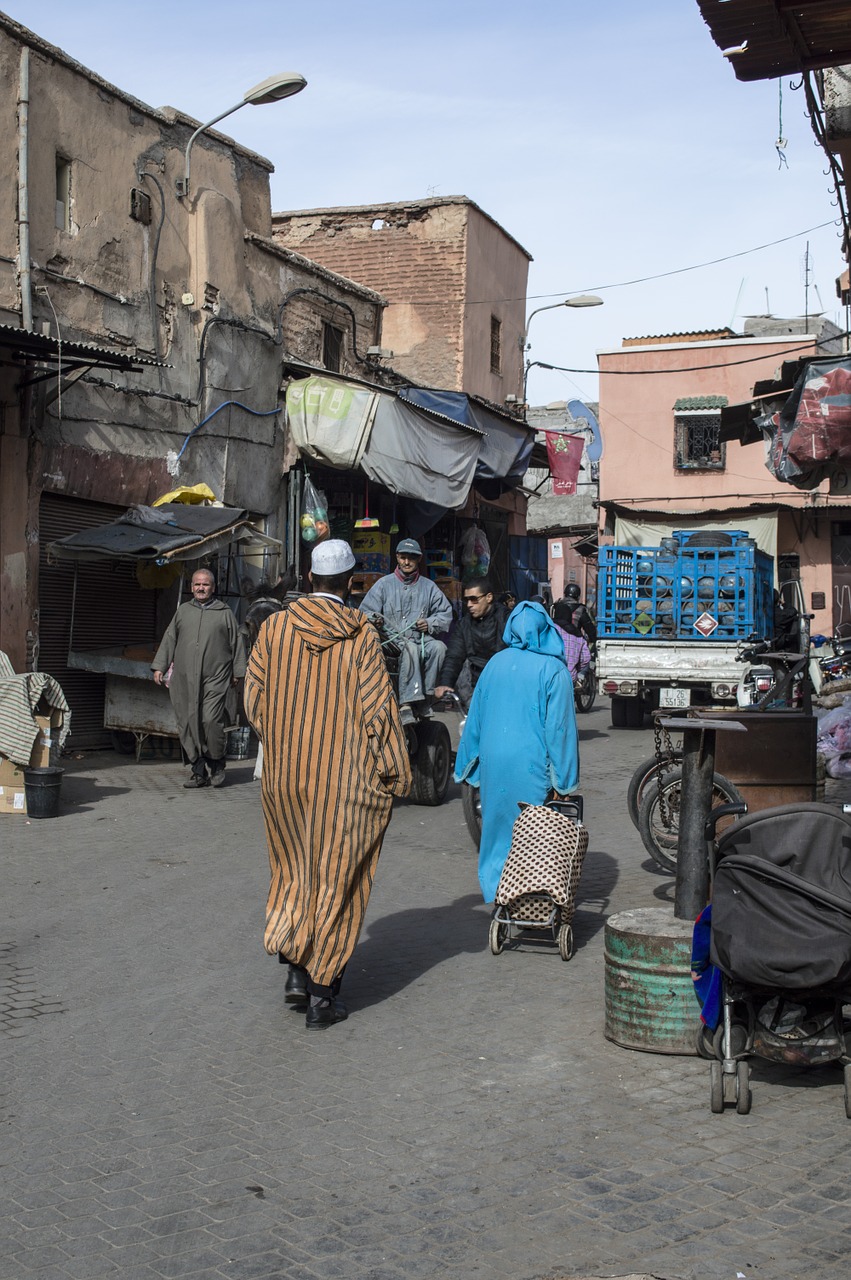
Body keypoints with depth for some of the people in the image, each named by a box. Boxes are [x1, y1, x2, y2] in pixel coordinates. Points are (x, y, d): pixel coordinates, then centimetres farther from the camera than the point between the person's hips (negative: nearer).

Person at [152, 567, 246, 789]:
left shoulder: (225, 613, 9)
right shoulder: (183, 611, 16)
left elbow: (237, 644, 10)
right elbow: (169, 640, 16)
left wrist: (237, 673, 7)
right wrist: (159, 667, 8)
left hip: (215, 678, -3)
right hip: (185, 679, 3)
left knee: (211, 720, -15)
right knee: (188, 724, 0)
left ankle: (217, 766, 5)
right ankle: (199, 771, 8)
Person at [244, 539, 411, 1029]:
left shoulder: (275, 627, -2)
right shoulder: (362, 635, -10)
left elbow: (255, 699, 2)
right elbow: (377, 708, -11)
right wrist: (397, 773, -1)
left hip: (285, 778, 3)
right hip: (345, 778, -3)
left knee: (295, 873, 22)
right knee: (337, 879, 8)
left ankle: (296, 967, 14)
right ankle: (322, 993, 12)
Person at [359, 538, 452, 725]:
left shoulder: (428, 587, 19)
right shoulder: (384, 584, 13)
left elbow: (446, 613, 16)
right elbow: (366, 612, 7)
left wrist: (430, 624, -4)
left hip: (420, 637, 3)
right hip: (392, 638, -3)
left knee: (438, 647, -30)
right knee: (410, 648, -37)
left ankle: (425, 697, -23)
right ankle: (406, 704, -42)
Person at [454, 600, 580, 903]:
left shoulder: (495, 664, 4)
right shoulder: (554, 670, -9)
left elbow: (475, 718, 10)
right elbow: (559, 727, -11)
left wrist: (468, 765, 20)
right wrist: (563, 780, -7)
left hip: (493, 761, 4)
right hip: (532, 765, -4)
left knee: (497, 827, 16)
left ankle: (497, 895, 22)